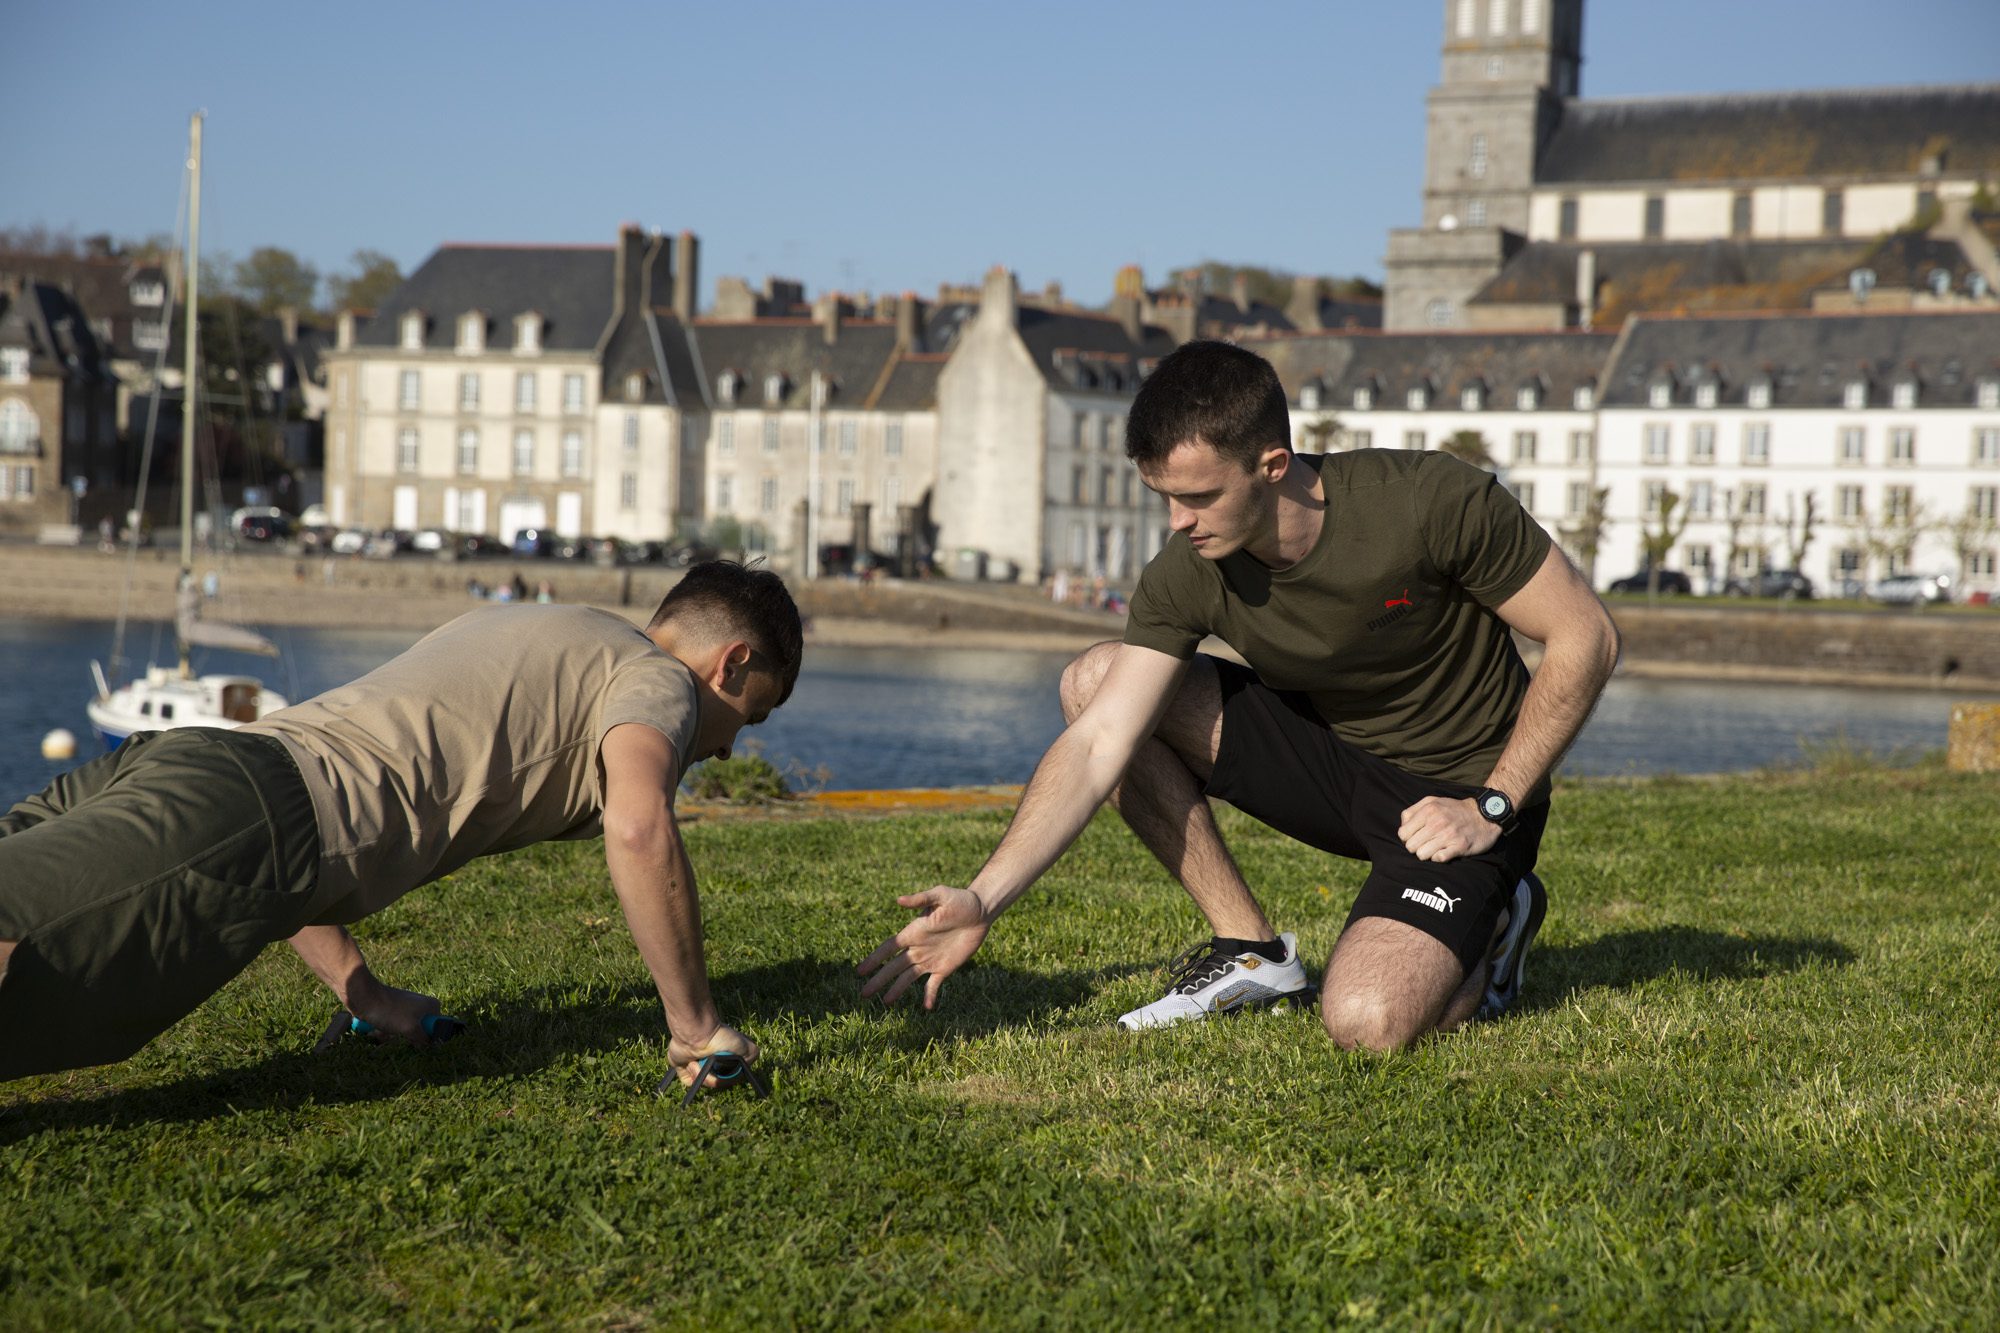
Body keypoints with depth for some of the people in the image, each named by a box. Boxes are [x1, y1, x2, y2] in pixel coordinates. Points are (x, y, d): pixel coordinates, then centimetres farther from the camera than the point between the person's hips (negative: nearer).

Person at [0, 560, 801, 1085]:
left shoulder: (510, 628, 38)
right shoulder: (658, 679, 13)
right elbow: (637, 827, -11)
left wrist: (361, 991, 37)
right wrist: (695, 1029, 0)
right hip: (250, 815, -8)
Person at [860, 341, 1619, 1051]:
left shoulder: (1433, 502, -26)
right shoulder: (1187, 577, -15)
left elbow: (1586, 640, -17)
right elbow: (1097, 743, -19)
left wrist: (1492, 809, -19)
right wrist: (982, 902, -29)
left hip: (1461, 794, -5)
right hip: (1334, 756, 5)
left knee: (1364, 1024, -30)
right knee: (1094, 682, -11)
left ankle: (1483, 920, 6)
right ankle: (1253, 955, -2)